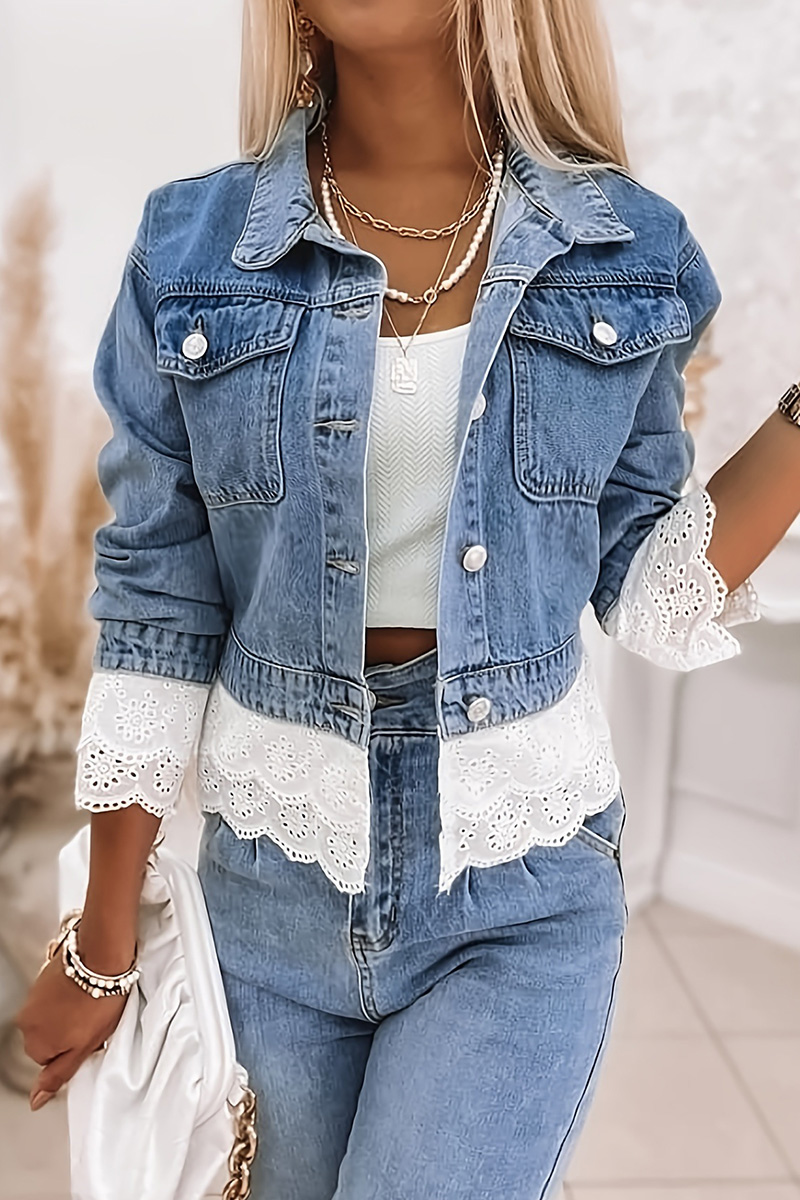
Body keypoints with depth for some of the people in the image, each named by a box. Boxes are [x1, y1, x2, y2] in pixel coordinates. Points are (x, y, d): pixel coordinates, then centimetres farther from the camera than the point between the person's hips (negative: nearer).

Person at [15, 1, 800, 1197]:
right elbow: (157, 617, -3)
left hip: (527, 891, 0)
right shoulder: (192, 253, -7)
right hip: (273, 884, 1)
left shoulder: (628, 252, -5)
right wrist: (101, 954, 2)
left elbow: (649, 600, 0)